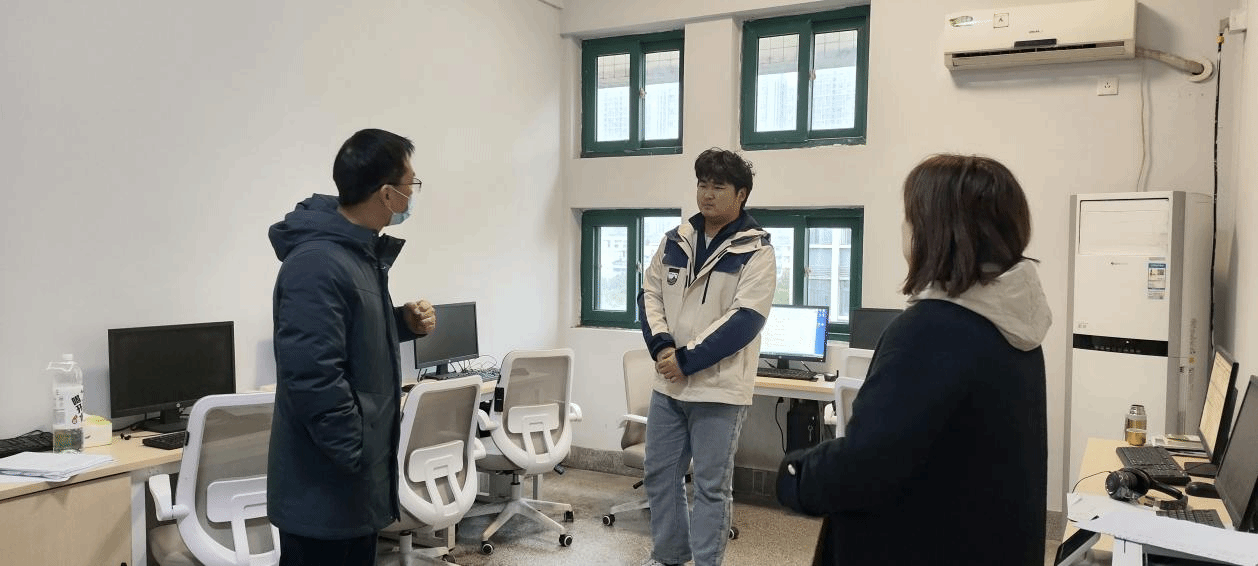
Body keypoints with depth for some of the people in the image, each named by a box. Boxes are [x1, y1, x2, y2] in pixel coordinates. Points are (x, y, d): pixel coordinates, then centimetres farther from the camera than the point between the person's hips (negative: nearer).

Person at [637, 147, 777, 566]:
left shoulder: (756, 251, -9)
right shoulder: (675, 241, 8)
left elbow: (743, 321, -16)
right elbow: (650, 295, 8)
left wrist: (686, 359, -18)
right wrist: (662, 345, -11)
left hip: (719, 388, -6)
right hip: (668, 383, 6)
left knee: (711, 485, 5)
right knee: (658, 472, 16)